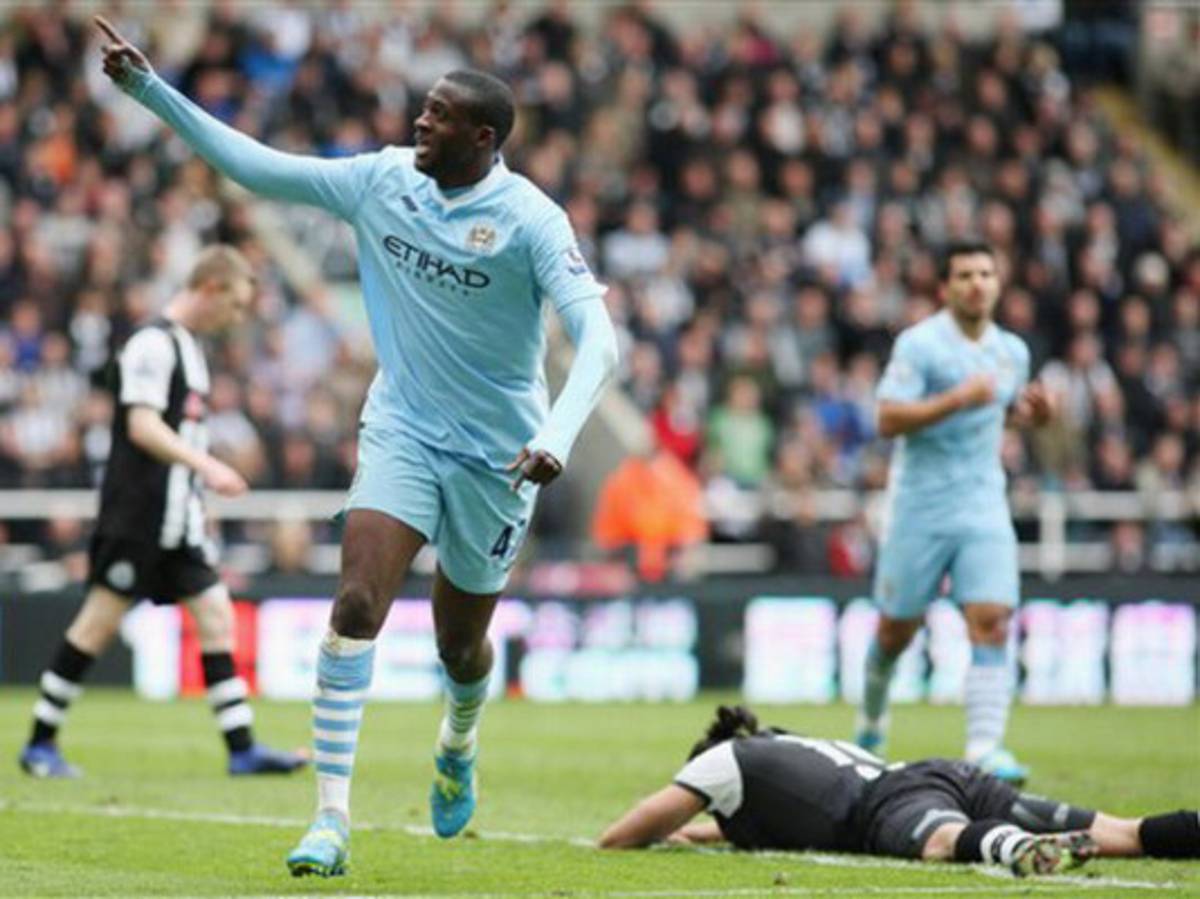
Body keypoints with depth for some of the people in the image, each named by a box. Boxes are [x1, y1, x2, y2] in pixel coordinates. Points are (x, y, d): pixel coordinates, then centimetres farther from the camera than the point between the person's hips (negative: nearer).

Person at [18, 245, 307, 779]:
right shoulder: (153, 344, -13)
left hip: (177, 518, 9)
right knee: (99, 624, -4)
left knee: (216, 617, 2)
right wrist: (206, 466, -30)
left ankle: (241, 748, 0)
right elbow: (143, 427, -22)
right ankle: (40, 744, 6)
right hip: (137, 511, -9)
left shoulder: (188, 346, 17)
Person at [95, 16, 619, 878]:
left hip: (496, 452, -2)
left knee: (460, 644, 12)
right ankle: (332, 819, -19)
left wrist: (556, 438, -41)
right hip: (401, 430, 2)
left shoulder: (530, 221, -19)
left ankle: (458, 745, 50)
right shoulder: (384, 180, -5)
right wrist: (150, 88, -2)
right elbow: (256, 165, 3)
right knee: (357, 604, -18)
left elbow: (598, 340, -25)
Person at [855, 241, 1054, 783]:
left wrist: (1033, 412, 4)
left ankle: (985, 749, -20)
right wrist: (958, 398, -27)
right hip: (920, 508, -3)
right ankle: (872, 716, 37)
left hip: (984, 509, 3)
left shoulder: (1013, 351, 8)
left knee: (992, 620, -14)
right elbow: (889, 419, -17)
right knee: (897, 627, 8)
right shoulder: (919, 344, -9)